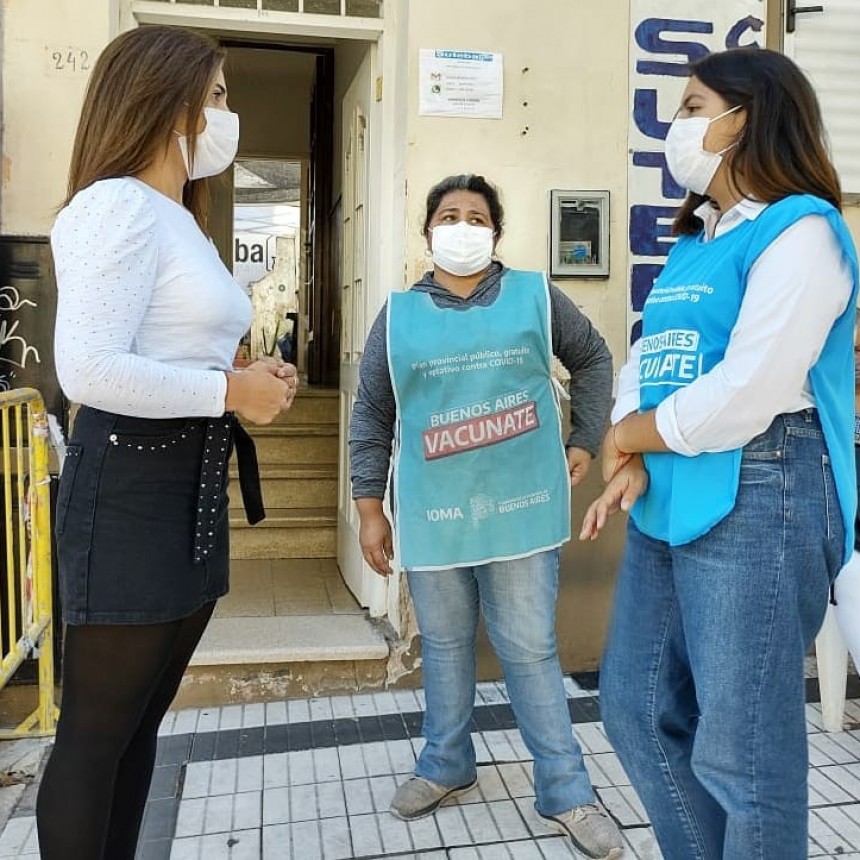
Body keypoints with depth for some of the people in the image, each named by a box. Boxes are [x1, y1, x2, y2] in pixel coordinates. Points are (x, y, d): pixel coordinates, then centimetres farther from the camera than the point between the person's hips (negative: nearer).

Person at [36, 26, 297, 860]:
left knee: (141, 718, 18)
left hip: (192, 483, 10)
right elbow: (88, 370, -24)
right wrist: (231, 391, -15)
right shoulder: (118, 205, -12)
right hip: (130, 482, -10)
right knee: (96, 729, 3)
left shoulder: (182, 222, 19)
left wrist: (251, 381, 3)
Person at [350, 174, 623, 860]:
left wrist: (584, 442, 9)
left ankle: (566, 792, 21)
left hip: (522, 510, -1)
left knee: (531, 650, 5)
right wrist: (370, 508, 4)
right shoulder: (399, 314, 6)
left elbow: (593, 360, 16)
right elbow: (372, 417, 7)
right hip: (432, 515, 2)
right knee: (444, 647, 15)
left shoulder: (536, 296, 4)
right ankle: (447, 766, 36)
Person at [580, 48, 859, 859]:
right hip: (670, 504, 9)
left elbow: (746, 395, -19)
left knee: (740, 748, 3)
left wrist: (624, 435, -5)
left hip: (758, 501, -8)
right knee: (635, 707, 15)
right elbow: (647, 359, 12)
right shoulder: (692, 243, 18)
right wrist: (632, 463, -7)